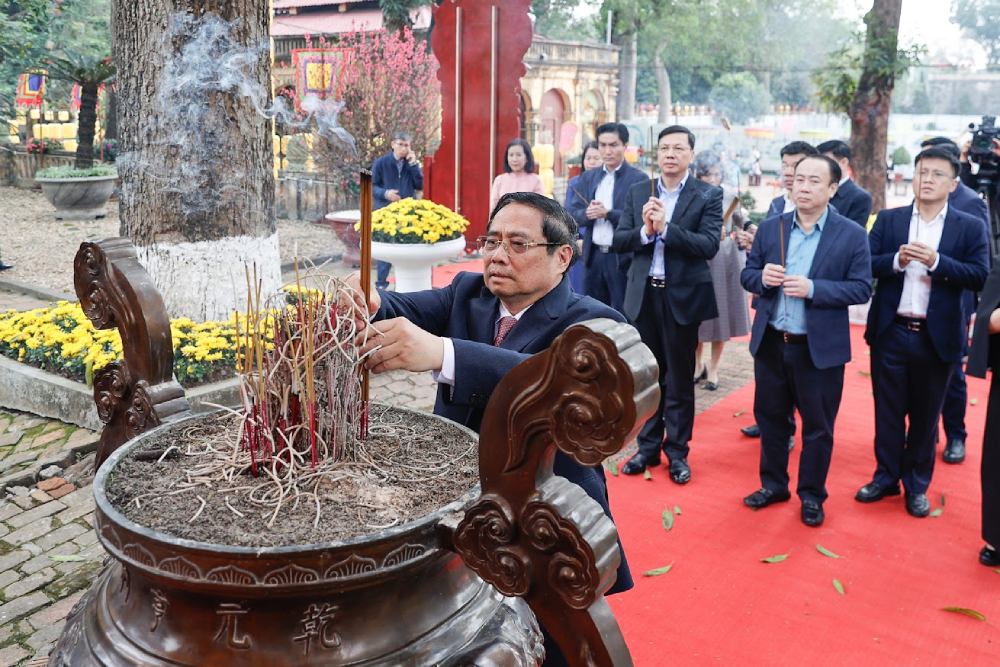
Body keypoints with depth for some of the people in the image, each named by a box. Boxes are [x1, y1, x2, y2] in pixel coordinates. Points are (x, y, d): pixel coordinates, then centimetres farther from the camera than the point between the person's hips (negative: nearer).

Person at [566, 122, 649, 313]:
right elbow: (572, 213, 6)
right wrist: (587, 214, -15)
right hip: (593, 256, 5)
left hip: (622, 258, -5)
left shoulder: (639, 179, -5)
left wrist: (608, 213, -22)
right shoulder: (587, 177, 11)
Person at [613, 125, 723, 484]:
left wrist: (665, 227, -24)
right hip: (644, 294, 3)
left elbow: (709, 246, -17)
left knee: (679, 379, 8)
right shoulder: (638, 192, 6)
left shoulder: (708, 195, -5)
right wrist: (645, 231, -18)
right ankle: (648, 447, 27)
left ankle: (677, 451, 21)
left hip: (683, 296, -3)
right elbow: (619, 240, 1)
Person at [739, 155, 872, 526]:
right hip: (770, 343, 3)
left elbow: (861, 288, -9)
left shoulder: (852, 235, -7)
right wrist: (761, 277, -17)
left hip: (819, 348, -3)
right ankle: (773, 484, 34)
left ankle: (811, 494, 27)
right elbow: (747, 275, 7)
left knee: (818, 426, 9)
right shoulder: (770, 228, 3)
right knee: (770, 417, 16)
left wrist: (813, 289, -22)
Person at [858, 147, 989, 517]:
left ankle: (917, 485, 26)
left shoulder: (970, 228, 0)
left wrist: (935, 261, -21)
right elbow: (866, 265, -3)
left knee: (925, 415, 12)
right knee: (888, 412, 11)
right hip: (890, 333, 1)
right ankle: (886, 477, 26)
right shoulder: (888, 220, 3)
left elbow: (979, 276, -9)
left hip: (936, 337, -1)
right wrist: (897, 260, -21)